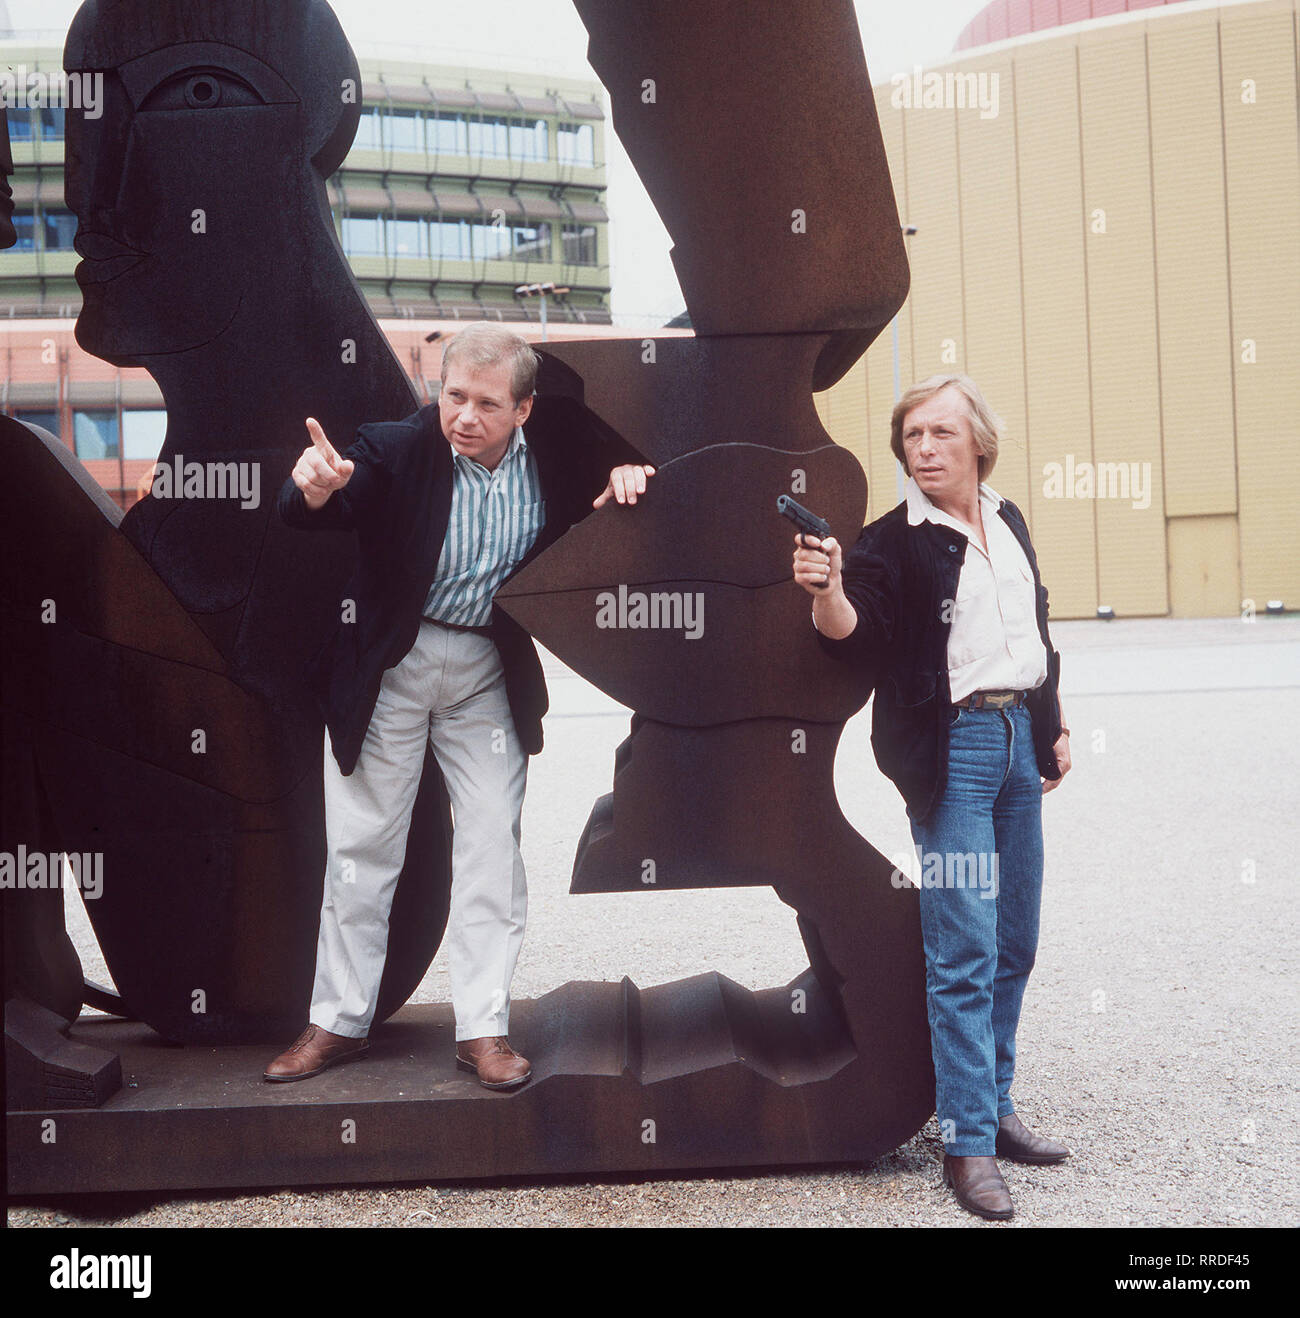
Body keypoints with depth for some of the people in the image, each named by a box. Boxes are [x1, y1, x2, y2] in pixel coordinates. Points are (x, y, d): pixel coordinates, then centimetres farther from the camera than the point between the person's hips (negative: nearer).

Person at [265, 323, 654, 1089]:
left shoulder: (557, 457, -7)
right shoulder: (397, 449, -15)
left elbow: (614, 457, 11)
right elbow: (320, 511, -28)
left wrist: (627, 472, -13)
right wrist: (315, 488, -52)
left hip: (491, 673, 2)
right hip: (390, 665, -1)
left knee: (493, 842, 2)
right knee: (361, 845, 7)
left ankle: (484, 1028, 13)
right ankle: (340, 1021, 21)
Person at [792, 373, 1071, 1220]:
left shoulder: (1008, 522, 12)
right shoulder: (891, 542, -6)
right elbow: (857, 637, -20)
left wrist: (1056, 725, 20)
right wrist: (828, 590, -39)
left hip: (1018, 736, 7)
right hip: (952, 744, -6)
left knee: (1014, 943, 12)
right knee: (965, 950, -8)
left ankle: (995, 1108, 25)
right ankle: (967, 1141, 1)